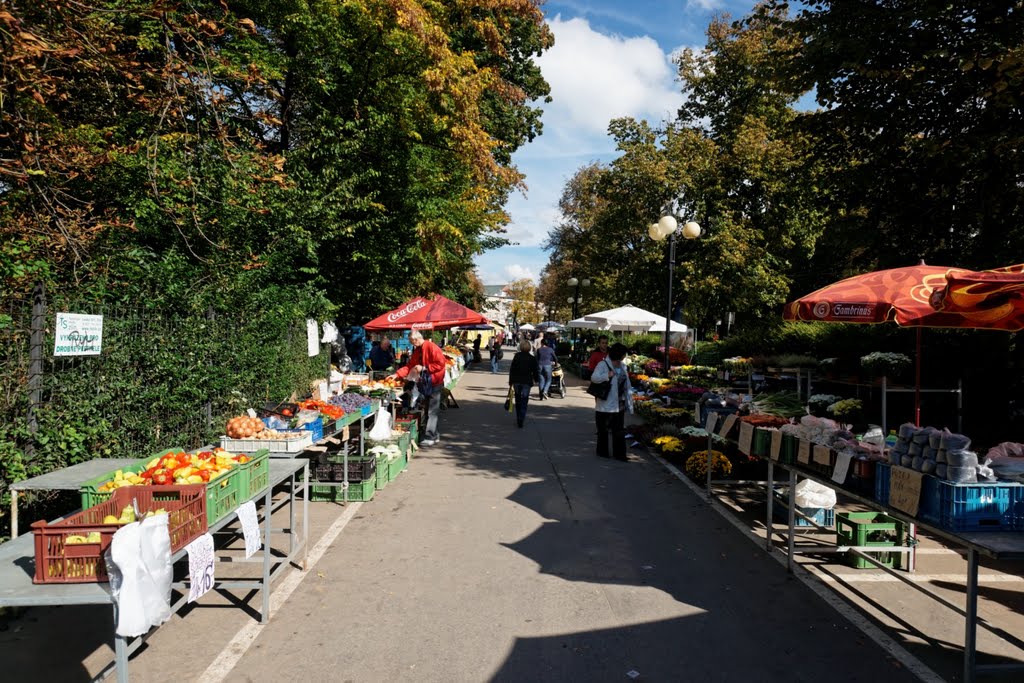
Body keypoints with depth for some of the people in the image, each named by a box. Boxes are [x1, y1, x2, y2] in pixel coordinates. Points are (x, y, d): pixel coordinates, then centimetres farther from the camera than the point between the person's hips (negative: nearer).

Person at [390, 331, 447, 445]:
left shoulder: (431, 347, -15)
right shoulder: (417, 351, 12)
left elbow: (440, 364, -21)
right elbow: (409, 366, 11)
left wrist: (424, 368, -19)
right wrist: (397, 374, 1)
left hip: (435, 383, -9)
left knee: (432, 411, -7)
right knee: (429, 410, 13)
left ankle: (429, 437, -5)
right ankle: (435, 435, 22)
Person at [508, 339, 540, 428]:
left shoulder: (516, 356, -2)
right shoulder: (532, 358, -5)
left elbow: (512, 369, -1)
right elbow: (535, 371, 0)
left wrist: (510, 381, 6)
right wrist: (536, 379, 19)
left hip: (516, 381, 2)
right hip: (527, 382, -2)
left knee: (518, 401, 16)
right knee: (524, 401, 0)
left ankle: (518, 419, 22)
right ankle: (521, 419, -12)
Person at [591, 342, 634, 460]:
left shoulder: (622, 366, 12)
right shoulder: (603, 365, -10)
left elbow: (626, 385, 17)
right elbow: (594, 377, -24)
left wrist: (629, 401, 15)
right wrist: (607, 375, -39)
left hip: (619, 404, 6)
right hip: (605, 404, -6)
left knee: (619, 429, 6)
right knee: (603, 429, 7)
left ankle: (619, 453, 11)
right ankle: (602, 451, 21)